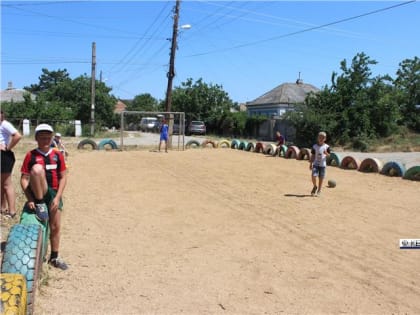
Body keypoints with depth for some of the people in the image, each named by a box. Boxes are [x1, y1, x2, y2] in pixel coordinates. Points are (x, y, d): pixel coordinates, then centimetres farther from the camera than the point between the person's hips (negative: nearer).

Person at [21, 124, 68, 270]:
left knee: (55, 227, 3)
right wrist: (29, 199, -14)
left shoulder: (58, 155, 4)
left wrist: (57, 197, -7)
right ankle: (39, 204, -19)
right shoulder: (31, 155, -1)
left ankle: (54, 257, 23)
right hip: (37, 193, -2)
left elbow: (63, 178, 3)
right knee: (37, 168, -30)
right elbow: (24, 179, -3)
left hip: (54, 193, 3)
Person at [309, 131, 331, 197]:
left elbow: (328, 155, 3)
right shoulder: (315, 146, 2)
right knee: (313, 176, -14)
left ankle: (319, 191, 17)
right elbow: (312, 155, 6)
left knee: (321, 178, 3)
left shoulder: (326, 146, -1)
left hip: (322, 164, 0)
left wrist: (326, 153, -20)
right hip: (315, 164, 0)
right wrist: (310, 164, 3)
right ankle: (315, 187, 14)